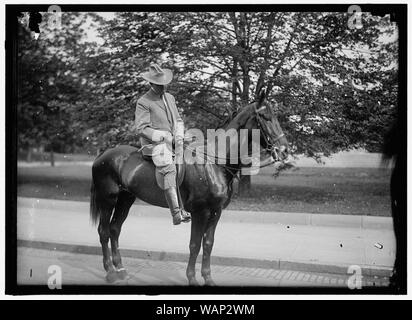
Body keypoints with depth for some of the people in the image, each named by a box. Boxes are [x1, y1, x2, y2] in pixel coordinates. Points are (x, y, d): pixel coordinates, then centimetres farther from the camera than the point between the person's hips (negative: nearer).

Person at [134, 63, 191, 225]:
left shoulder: (170, 98, 20)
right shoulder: (143, 102, -2)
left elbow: (178, 120, 24)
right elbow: (141, 128, -8)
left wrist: (179, 136, 3)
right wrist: (161, 136, -18)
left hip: (173, 142, 7)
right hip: (154, 144, -7)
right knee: (168, 168, -31)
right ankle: (176, 213, -36)